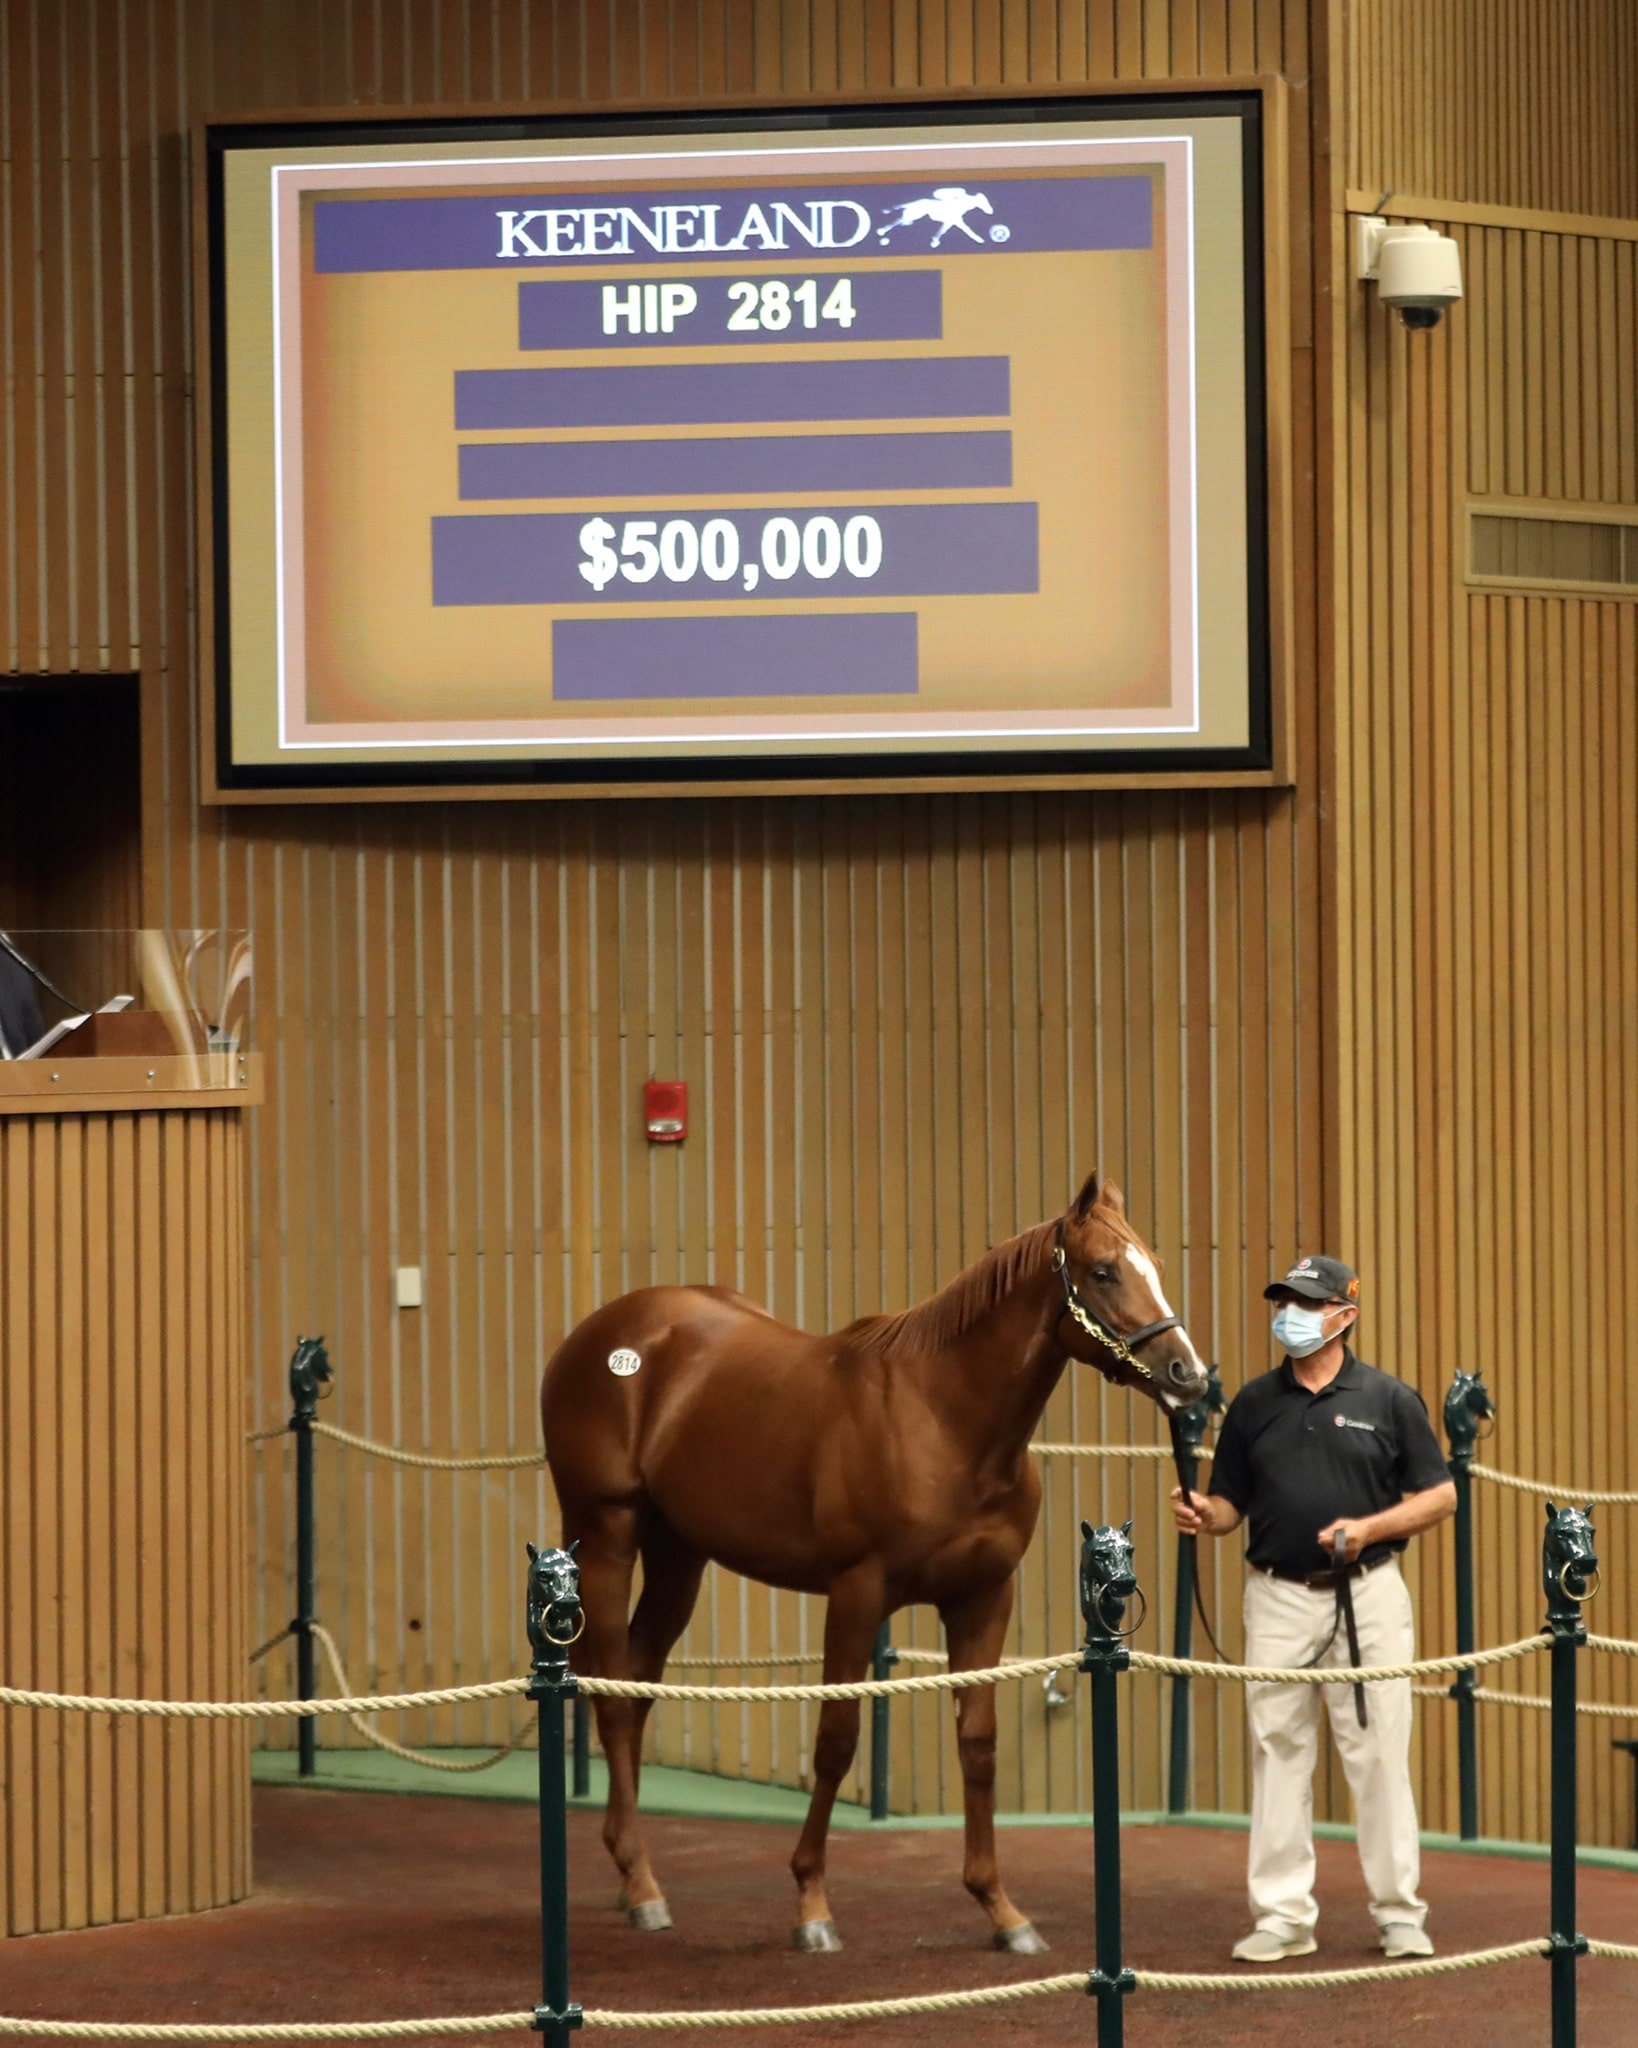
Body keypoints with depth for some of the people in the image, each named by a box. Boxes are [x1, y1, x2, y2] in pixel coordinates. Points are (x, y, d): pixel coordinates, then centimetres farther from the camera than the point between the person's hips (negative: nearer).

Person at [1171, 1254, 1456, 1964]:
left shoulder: (1389, 1399, 1)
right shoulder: (1254, 1403, 8)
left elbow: (1440, 1496, 1)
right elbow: (1231, 1504, 12)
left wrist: (1369, 1528, -13)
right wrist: (1204, 1515, -12)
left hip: (1367, 1592, -3)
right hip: (1278, 1595, 3)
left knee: (1379, 1755, -1)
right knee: (1278, 1757, 4)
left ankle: (1398, 1912, 7)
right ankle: (1282, 1915, 9)